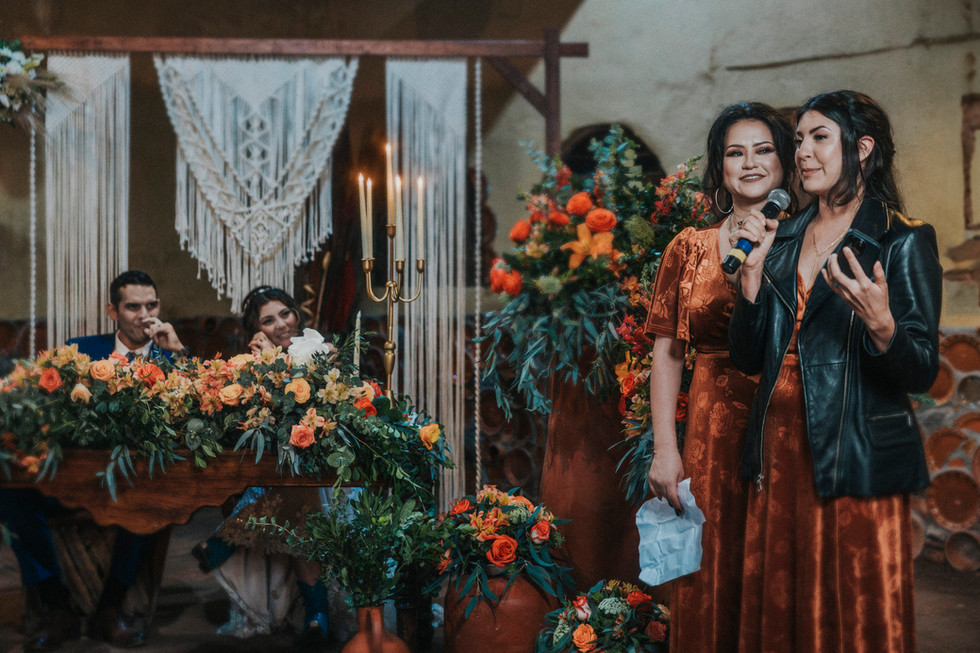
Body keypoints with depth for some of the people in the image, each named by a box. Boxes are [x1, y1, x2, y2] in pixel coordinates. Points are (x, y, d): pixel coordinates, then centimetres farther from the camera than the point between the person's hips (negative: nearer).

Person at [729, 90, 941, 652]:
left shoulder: (904, 241, -5)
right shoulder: (783, 239, 11)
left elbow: (921, 373, -10)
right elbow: (749, 358, 8)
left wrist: (879, 323, -29)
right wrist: (754, 269, -3)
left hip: (855, 462, -5)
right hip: (780, 457, 5)